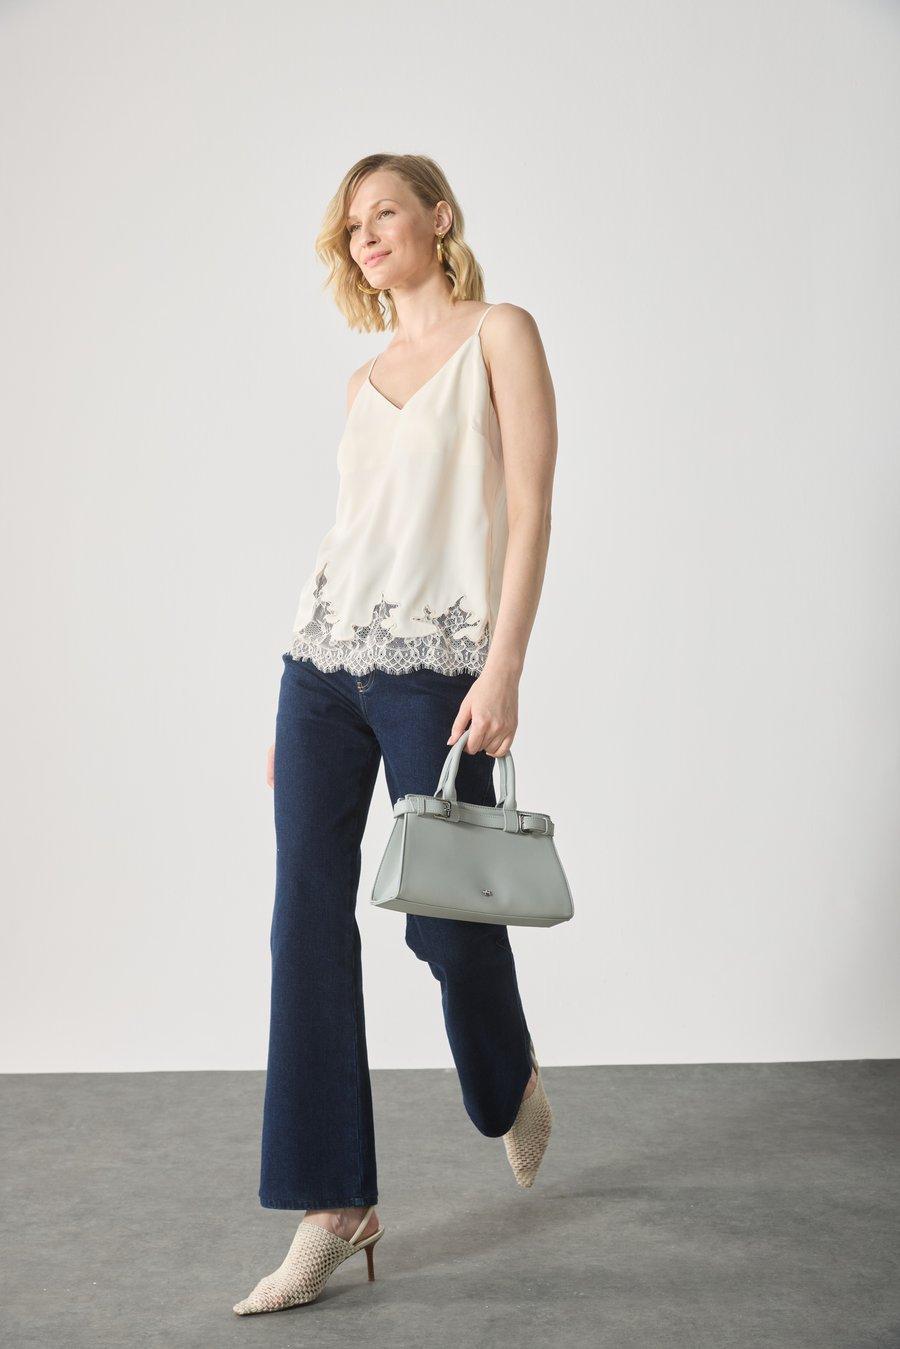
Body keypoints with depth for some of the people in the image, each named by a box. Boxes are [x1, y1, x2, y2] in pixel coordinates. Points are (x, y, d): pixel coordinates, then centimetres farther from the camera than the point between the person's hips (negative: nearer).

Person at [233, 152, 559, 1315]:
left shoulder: (499, 334, 2)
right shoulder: (365, 381, 19)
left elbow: (529, 511, -7)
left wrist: (503, 669, -17)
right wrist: (300, 702, 14)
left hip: (435, 666, -6)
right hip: (324, 655, 6)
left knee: (447, 916, 1)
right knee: (308, 922, -1)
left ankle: (512, 1087, 35)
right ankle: (336, 1207, 6)